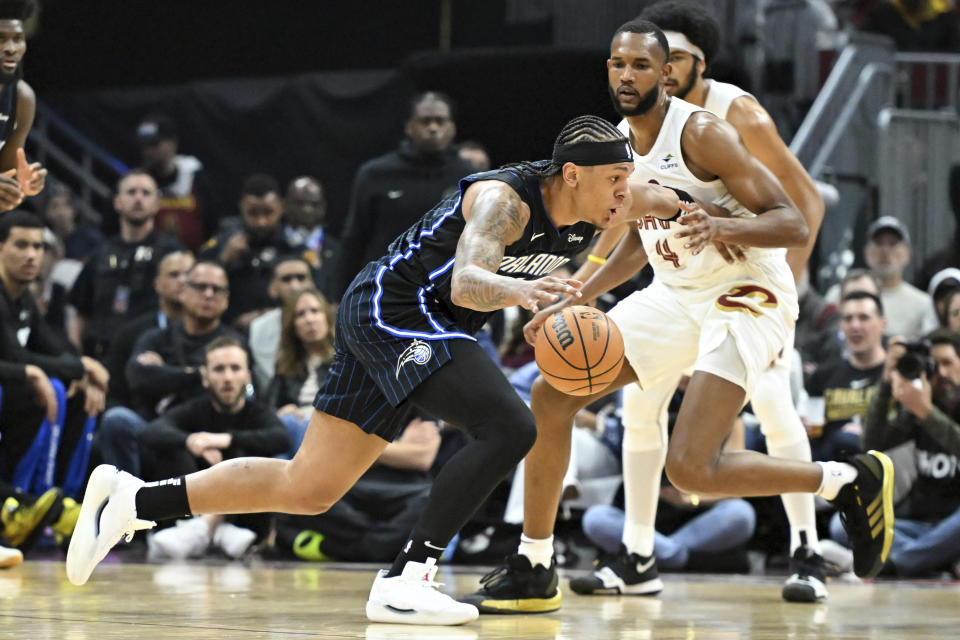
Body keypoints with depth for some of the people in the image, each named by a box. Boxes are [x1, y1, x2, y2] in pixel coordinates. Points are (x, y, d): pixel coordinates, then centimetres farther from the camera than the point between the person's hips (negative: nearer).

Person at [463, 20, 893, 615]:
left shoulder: (702, 134, -20)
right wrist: (578, 298, 13)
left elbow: (794, 225, -23)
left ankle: (852, 481, -2)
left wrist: (722, 227, -41)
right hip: (675, 294, 8)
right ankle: (533, 572, 10)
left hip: (745, 297, -8)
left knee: (691, 468, -22)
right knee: (551, 396, 0)